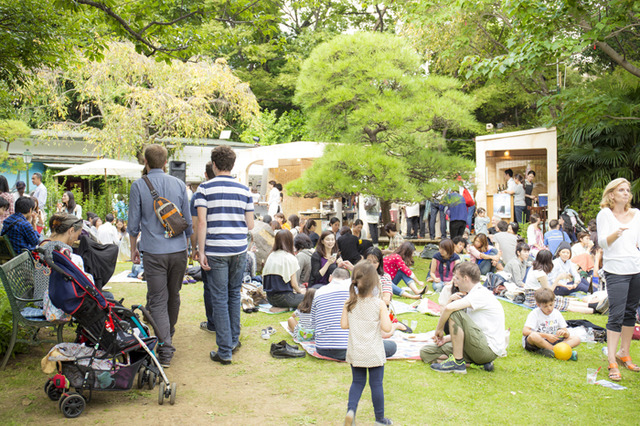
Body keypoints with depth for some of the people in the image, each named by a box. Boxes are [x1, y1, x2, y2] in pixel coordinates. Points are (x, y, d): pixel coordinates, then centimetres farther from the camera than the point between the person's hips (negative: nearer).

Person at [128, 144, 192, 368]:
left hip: (154, 252, -3)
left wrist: (133, 249, 13)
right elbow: (187, 220, 11)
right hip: (178, 249, 4)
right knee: (173, 295, 18)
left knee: (157, 300, -2)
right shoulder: (179, 184, 5)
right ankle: (169, 334, 37)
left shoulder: (139, 186, -4)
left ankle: (165, 348, -9)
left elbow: (133, 223, 0)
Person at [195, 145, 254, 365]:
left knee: (220, 299, 1)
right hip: (239, 250, 3)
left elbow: (202, 222, -9)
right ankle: (234, 340, 28)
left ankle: (224, 351, 3)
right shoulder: (244, 190, 5)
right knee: (234, 294, 18)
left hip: (216, 251, -3)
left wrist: (201, 251, -6)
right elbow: (250, 225, 5)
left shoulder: (205, 188, -3)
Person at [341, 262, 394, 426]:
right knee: (376, 384, 8)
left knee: (357, 382, 17)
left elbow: (344, 325, -2)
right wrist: (386, 315, 3)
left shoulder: (349, 303, -5)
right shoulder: (379, 304, -14)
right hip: (374, 353, -3)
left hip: (355, 353, 3)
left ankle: (351, 409, -3)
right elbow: (387, 328, -15)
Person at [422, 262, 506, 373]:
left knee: (455, 313, -23)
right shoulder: (477, 294, 18)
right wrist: (446, 338, 9)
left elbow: (449, 308, -29)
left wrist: (439, 329, -13)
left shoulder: (481, 294, -15)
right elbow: (467, 330, 21)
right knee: (426, 352, 3)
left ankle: (458, 362, -15)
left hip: (489, 350, -10)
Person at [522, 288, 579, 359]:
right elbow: (525, 331, -23)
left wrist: (564, 333, -21)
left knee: (576, 339, -12)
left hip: (552, 341, 6)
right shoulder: (534, 314, -9)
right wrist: (546, 335, -26)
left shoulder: (556, 313, 6)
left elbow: (567, 334, 6)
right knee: (533, 336, -39)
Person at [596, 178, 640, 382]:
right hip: (616, 271, -5)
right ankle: (612, 362, -7)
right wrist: (616, 233, -29)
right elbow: (602, 242, -13)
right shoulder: (605, 214, -3)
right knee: (616, 315, -9)